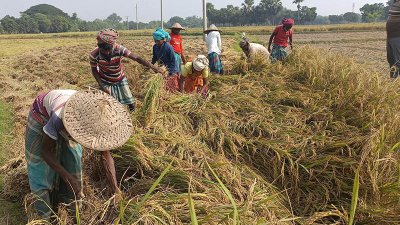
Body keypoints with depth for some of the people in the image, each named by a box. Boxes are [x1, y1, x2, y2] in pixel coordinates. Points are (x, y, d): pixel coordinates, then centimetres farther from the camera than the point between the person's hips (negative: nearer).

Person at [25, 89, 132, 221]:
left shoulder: (97, 118, -31)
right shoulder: (59, 117, -44)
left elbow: (106, 156, -24)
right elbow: (45, 151, -29)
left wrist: (116, 190, -31)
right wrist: (68, 178, -38)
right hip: (42, 117, -4)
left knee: (72, 163, 3)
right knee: (42, 169, -2)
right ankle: (45, 217, 15)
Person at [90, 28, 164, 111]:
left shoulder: (119, 49, -29)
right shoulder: (94, 55, -26)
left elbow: (136, 58, -36)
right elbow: (94, 70, -9)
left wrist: (152, 66, -47)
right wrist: (102, 86, -15)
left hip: (121, 80, 1)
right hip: (106, 83, -1)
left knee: (131, 104, 5)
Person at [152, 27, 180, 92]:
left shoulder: (168, 47, -23)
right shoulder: (155, 47, -4)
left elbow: (173, 61, -18)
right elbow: (154, 58, 13)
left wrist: (170, 73, -20)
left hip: (171, 71, -6)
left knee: (172, 88, -2)